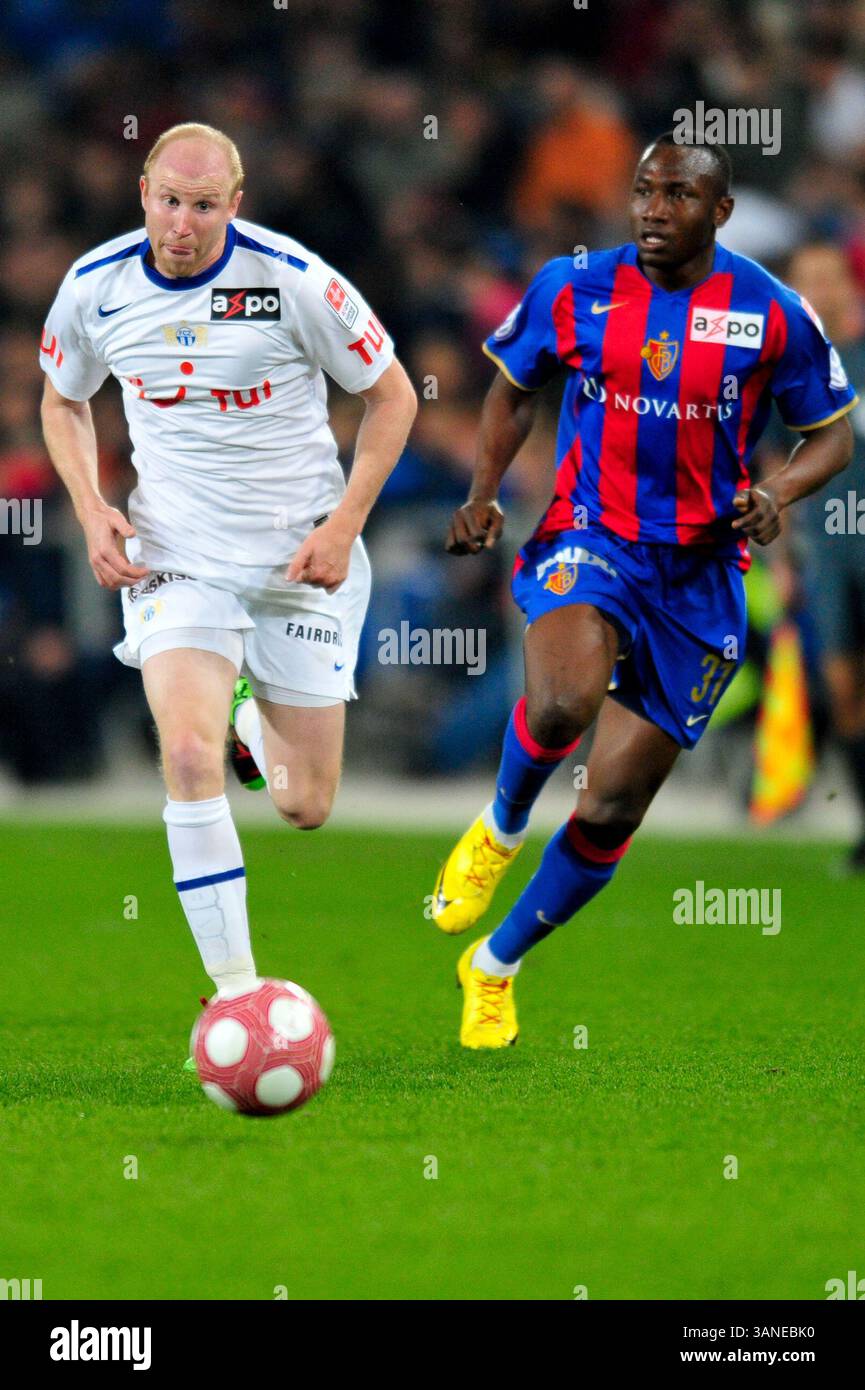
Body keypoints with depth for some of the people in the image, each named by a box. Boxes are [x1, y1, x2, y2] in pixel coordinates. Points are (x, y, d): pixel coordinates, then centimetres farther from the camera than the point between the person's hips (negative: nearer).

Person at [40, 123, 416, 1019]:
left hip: (300, 559, -1)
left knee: (304, 808, 5)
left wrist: (344, 524, -11)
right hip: (174, 556, 1)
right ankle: (235, 991, -16)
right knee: (188, 755, -23)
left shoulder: (294, 281, -16)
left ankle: (254, 714, 43)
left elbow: (391, 395, -3)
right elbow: (63, 402, 13)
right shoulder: (94, 288, -7)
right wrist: (91, 511, -3)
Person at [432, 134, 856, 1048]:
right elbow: (515, 386, 15)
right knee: (562, 703, -35)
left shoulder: (770, 314, -5)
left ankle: (494, 967, 25)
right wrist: (483, 493, 0)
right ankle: (502, 826, -1)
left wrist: (778, 493, -14)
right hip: (588, 540, -1)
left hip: (700, 573, 1)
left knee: (611, 810, 3)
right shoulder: (573, 288, -2)